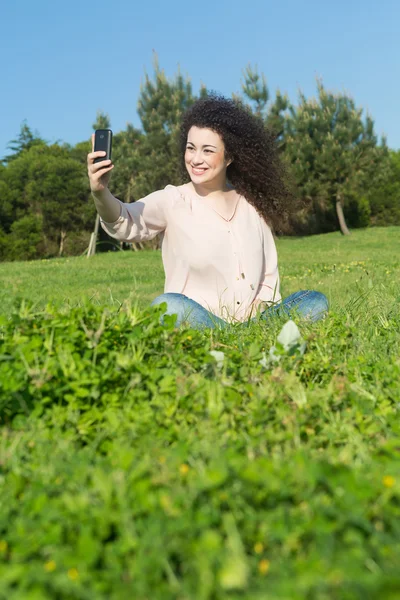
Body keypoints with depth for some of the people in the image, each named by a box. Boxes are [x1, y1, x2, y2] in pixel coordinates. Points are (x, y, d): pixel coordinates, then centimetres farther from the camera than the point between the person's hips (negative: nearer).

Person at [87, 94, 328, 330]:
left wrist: (260, 305, -6)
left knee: (316, 302, -16)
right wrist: (101, 194, -43)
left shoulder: (252, 204, 8)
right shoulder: (172, 200, -2)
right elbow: (127, 223, -23)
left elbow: (269, 274, 13)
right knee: (167, 306, -35)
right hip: (198, 322, -3)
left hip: (253, 321, 3)